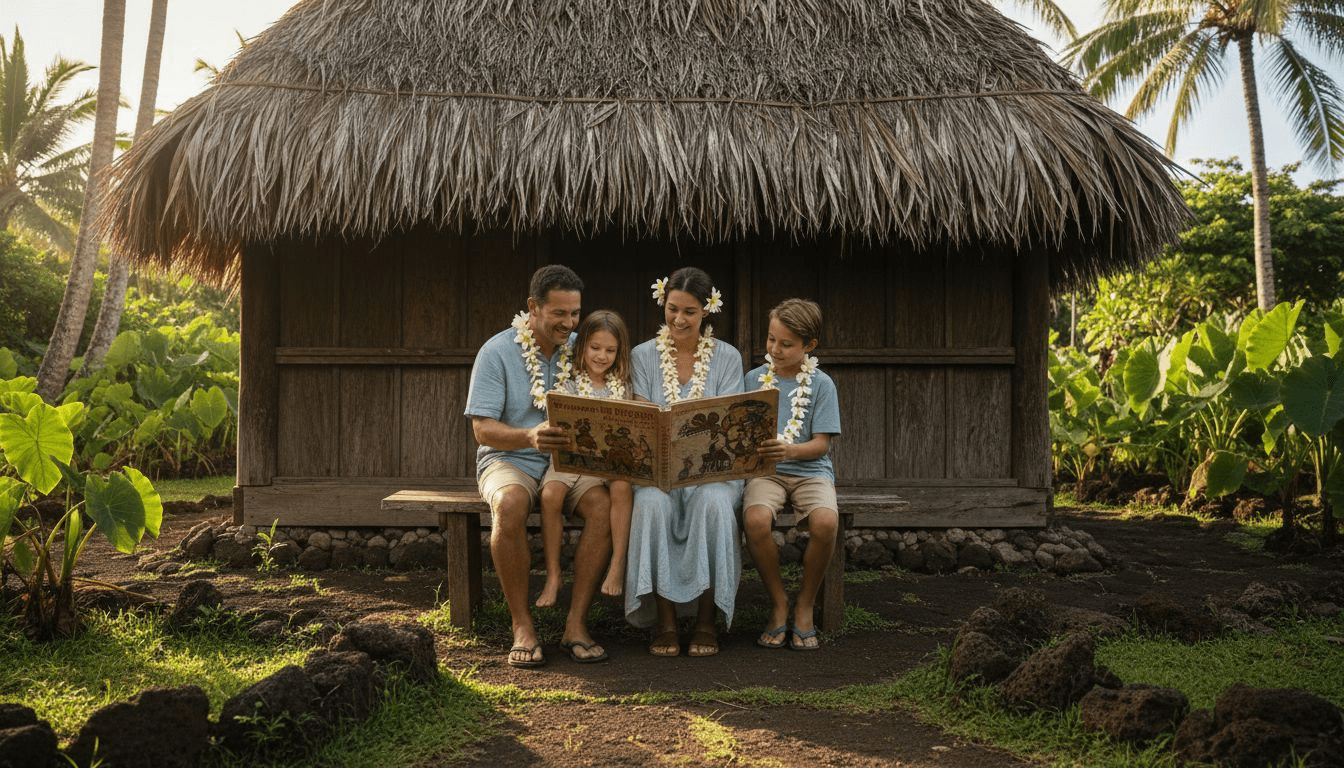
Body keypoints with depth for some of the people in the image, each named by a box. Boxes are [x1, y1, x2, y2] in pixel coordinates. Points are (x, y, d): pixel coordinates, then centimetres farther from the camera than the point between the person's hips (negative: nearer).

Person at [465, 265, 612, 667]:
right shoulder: (497, 352, -5)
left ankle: (576, 623, -22)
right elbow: (483, 429, -10)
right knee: (510, 505, -37)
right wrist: (530, 436, -30)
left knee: (603, 503, -30)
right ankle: (522, 624, -23)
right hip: (510, 459, -3)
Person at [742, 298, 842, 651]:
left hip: (809, 469, -1)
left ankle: (805, 605, -7)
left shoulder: (820, 384, 3)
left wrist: (789, 451, -24)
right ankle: (778, 602, -8)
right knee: (755, 519, -33)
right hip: (764, 471, 1)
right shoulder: (754, 378, 10)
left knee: (825, 522, -34)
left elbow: (821, 444, -4)